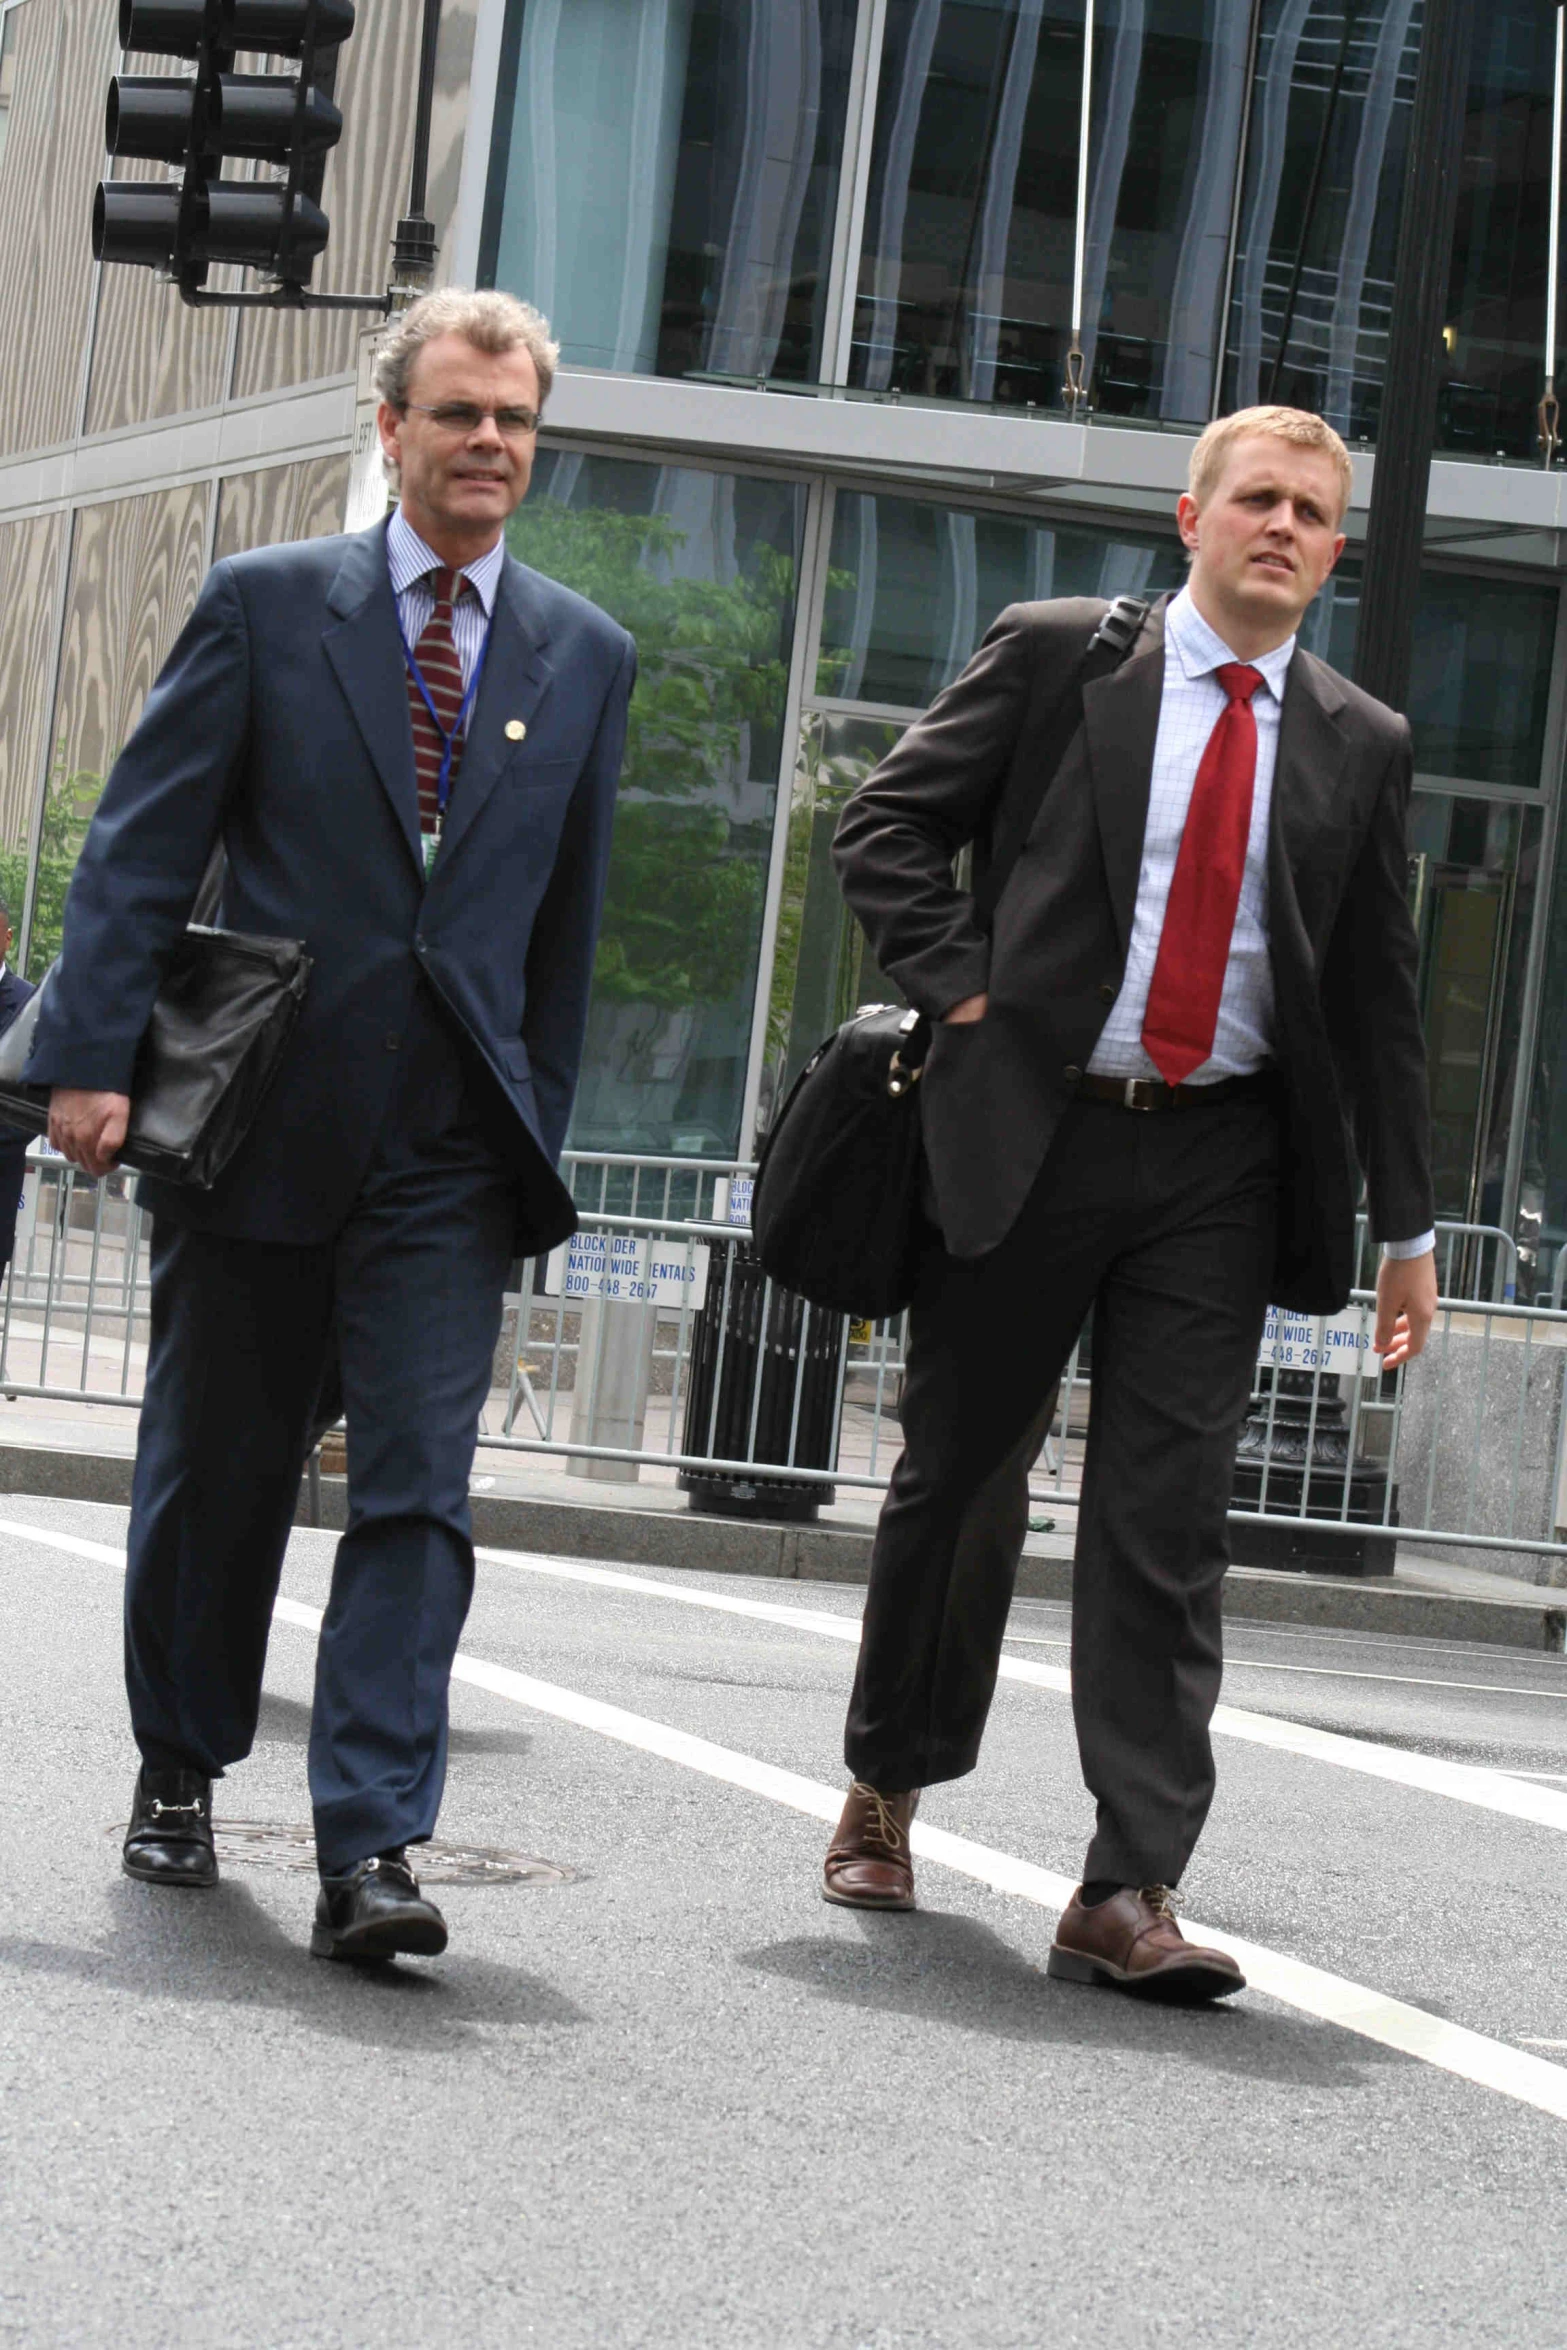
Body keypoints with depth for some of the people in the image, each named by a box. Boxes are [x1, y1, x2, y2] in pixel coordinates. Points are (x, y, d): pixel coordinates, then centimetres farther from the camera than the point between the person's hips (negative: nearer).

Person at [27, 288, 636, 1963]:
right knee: (212, 1478, 11)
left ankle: (368, 1852, -11)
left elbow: (566, 918, 13)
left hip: (450, 1150, 1)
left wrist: (536, 1129, 12)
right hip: (260, 1120, -1)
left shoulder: (586, 657, 10)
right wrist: (93, 1058, -11)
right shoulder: (265, 606, 2)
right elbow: (140, 845, -2)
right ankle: (179, 1776, 31)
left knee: (418, 1492, -9)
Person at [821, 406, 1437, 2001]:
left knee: (1165, 1523, -4)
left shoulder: (1359, 747, 9)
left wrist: (1406, 1224, 9)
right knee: (958, 1480, 11)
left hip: (1219, 1166, 1)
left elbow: (1379, 994, 12)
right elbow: (886, 827, 2)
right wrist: (967, 988, -10)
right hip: (1031, 1133, -1)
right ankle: (884, 1796, 31)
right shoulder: (1056, 657, 2)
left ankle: (1129, 1890, -5)